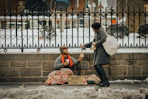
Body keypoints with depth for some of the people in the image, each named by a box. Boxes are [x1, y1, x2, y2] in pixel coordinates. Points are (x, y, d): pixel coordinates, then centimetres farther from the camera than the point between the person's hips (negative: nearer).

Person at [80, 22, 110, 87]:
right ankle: (102, 80, 8)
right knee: (96, 65, 4)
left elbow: (103, 39, -21)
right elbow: (94, 42, 29)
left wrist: (96, 44, -16)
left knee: (98, 65, -18)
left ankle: (106, 81, -18)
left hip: (102, 50, -10)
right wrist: (85, 46, 29)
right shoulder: (96, 33, 21)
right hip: (97, 51, 10)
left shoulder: (101, 31, -6)